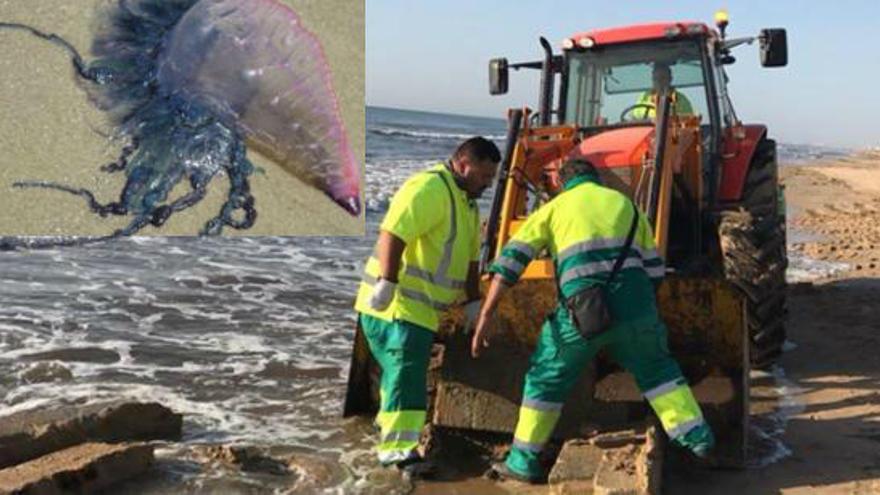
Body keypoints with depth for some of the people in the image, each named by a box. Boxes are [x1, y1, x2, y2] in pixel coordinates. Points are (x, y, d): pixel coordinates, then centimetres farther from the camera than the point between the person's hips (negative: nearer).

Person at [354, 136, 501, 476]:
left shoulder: (467, 202, 16)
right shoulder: (429, 188, -18)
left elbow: (469, 257, 21)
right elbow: (392, 234, -29)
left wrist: (473, 302, 17)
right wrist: (387, 283, -34)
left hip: (421, 306, 10)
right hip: (394, 306, -10)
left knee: (405, 370, 21)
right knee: (406, 372, -13)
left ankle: (390, 424, 39)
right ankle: (399, 449, -12)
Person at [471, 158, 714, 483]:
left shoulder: (555, 207, 17)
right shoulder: (625, 203, 24)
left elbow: (511, 260, 5)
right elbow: (654, 270, 22)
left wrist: (486, 315, 3)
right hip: (634, 305, 2)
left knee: (547, 376, 16)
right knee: (656, 368, 27)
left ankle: (523, 461, 20)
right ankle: (696, 437, 25)